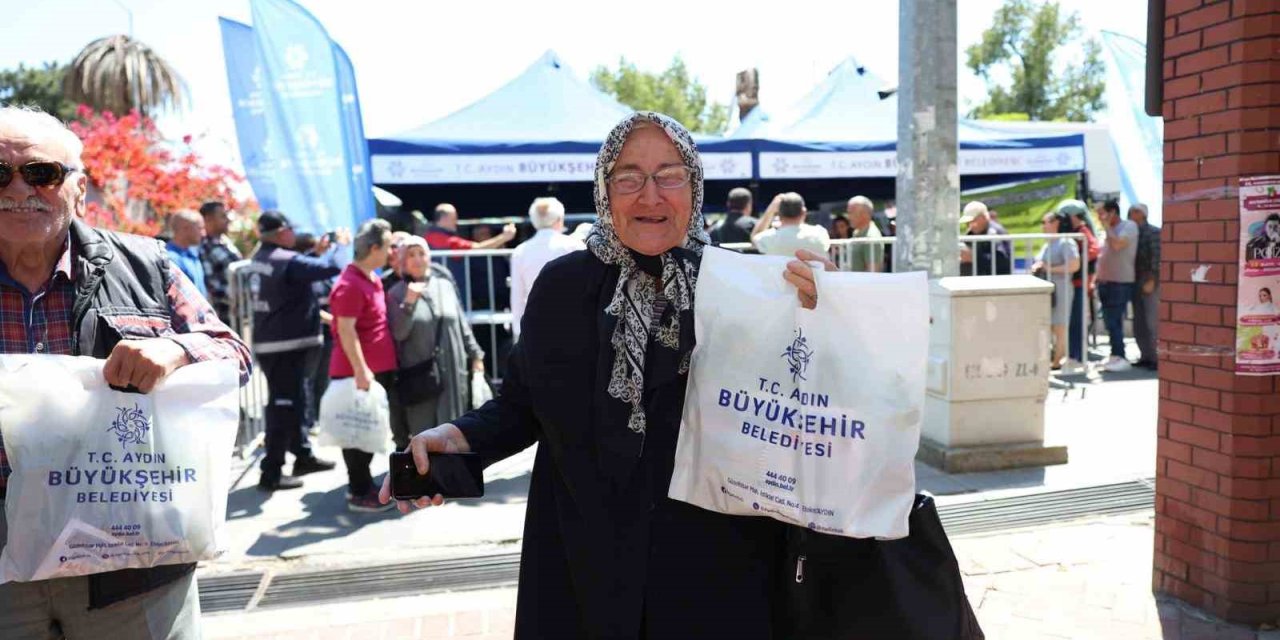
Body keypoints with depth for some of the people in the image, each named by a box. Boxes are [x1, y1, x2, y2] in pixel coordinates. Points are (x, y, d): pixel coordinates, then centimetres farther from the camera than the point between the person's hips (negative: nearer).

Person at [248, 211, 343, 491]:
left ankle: (303, 456, 32)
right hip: (287, 345, -10)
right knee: (283, 407, -5)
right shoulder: (286, 260, -19)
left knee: (294, 402, 20)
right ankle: (271, 472, -1)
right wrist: (341, 243, -7)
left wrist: (317, 252, 16)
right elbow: (330, 267, -25)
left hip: (269, 343, 10)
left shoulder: (260, 259, 11)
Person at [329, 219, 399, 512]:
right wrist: (360, 369, -23)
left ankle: (362, 484, 28)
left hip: (380, 369, 9)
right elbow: (346, 330, -21)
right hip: (360, 373, -9)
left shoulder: (373, 278, 12)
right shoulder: (350, 284, -17)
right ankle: (359, 494, 10)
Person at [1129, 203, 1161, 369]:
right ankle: (1146, 357, 15)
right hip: (1136, 282, 7)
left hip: (1150, 282, -7)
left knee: (1152, 322, -7)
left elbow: (1157, 257, -14)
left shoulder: (1154, 232, -7)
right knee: (1139, 324, 9)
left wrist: (1151, 280, -19)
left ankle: (1156, 359, -4)